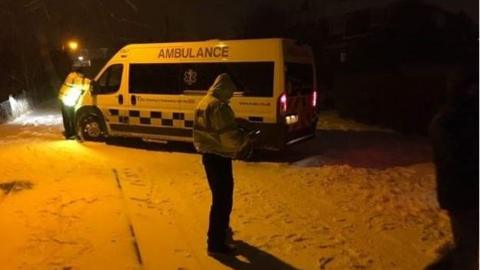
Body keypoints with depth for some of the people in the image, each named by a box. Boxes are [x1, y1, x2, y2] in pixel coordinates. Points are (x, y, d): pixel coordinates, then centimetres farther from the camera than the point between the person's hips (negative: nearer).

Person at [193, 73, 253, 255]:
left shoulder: (204, 102, 11)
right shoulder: (219, 106, -21)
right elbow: (230, 137, -25)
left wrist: (238, 134, 15)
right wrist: (245, 138, -5)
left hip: (208, 155, 10)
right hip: (218, 157, -10)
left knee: (221, 195, 25)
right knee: (222, 199, -1)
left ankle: (221, 227, 43)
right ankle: (215, 244, 6)